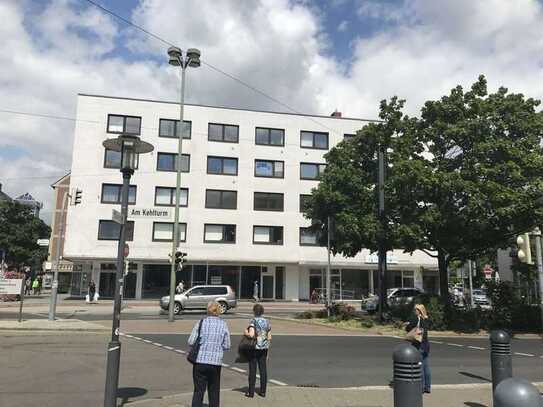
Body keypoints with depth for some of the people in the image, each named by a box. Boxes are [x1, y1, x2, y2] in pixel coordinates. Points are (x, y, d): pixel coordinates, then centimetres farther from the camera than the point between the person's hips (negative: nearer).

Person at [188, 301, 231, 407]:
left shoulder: (201, 323, -4)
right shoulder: (223, 324, -1)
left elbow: (191, 342, -5)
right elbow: (227, 346, 1)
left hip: (200, 361, -1)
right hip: (216, 362, 1)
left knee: (198, 390, 6)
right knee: (214, 390, 17)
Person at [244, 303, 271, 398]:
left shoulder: (253, 321, -12)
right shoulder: (267, 322, 4)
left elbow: (251, 335, -23)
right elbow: (269, 337, 7)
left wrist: (246, 333, -2)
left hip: (254, 348, -4)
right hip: (264, 348, 4)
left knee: (252, 370, 5)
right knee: (263, 369, 10)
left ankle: (251, 392, 11)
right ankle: (263, 391, 16)